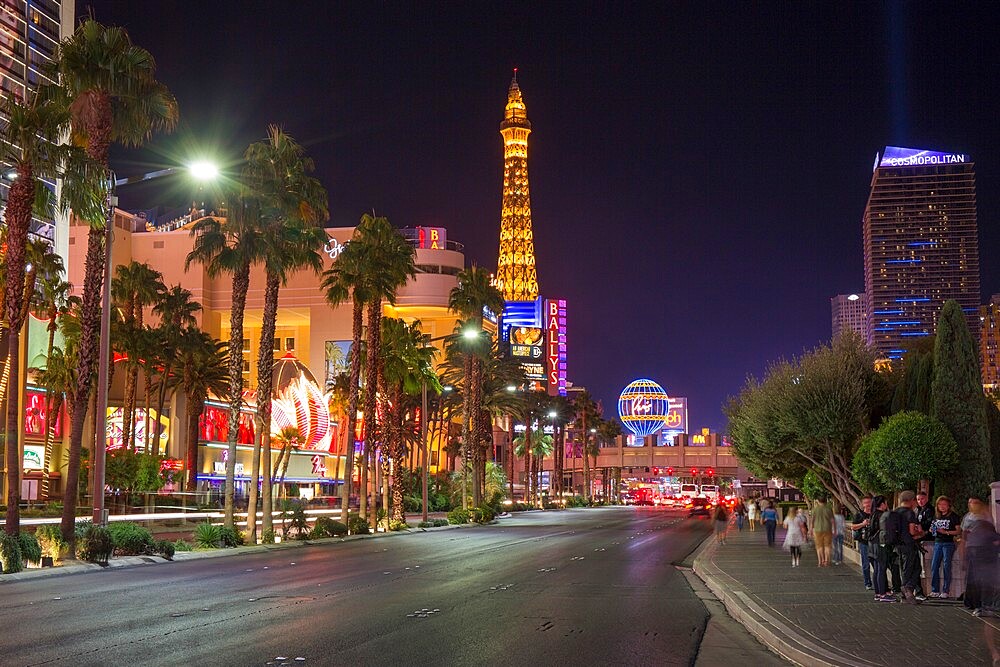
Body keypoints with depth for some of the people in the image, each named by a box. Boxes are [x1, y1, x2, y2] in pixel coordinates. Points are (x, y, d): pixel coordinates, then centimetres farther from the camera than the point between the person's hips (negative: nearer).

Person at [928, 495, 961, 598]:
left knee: (946, 567, -4)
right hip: (937, 543, 5)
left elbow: (959, 531, -5)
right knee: (934, 567, -1)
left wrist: (946, 532, -16)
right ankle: (935, 590, 5)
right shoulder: (936, 516, 15)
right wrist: (932, 530, 2)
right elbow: (933, 528, 26)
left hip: (948, 543, -5)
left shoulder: (953, 516, -1)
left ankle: (945, 591, 2)